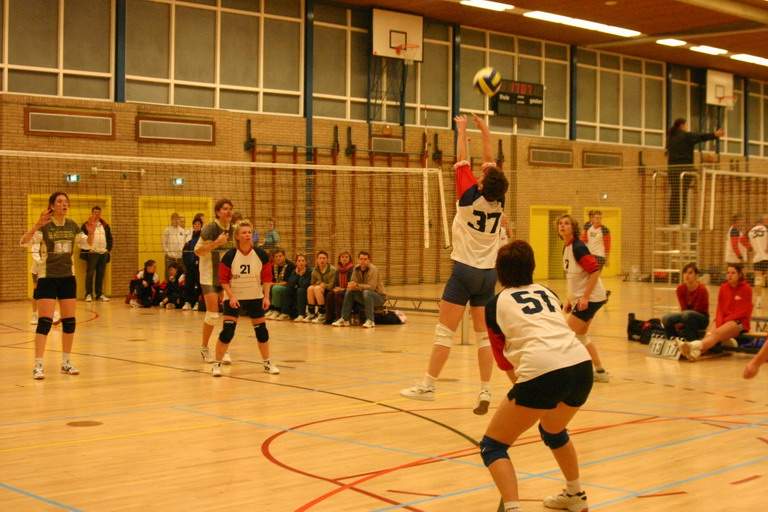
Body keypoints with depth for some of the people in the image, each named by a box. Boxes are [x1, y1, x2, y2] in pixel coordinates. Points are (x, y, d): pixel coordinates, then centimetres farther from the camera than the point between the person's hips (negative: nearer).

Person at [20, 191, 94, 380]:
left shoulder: (72, 225, 3)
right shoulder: (44, 226, -11)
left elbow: (87, 244, 15)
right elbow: (24, 242, -24)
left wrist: (91, 233, -6)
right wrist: (36, 226, -40)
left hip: (68, 277, 5)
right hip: (47, 277, -5)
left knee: (69, 320, 4)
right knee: (44, 321, -10)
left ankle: (66, 362, 15)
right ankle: (38, 365, -8)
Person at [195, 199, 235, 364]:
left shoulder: (233, 229, 3)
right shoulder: (210, 229, -14)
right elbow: (197, 251, -14)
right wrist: (216, 243, -26)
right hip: (210, 276, -5)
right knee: (212, 313, -7)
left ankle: (225, 350, 7)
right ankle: (204, 348, 12)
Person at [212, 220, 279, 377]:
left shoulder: (260, 254, -8)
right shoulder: (229, 256, -14)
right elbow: (223, 279, -9)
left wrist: (266, 296, -4)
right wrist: (231, 296, -19)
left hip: (255, 298, 3)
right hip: (233, 298, -2)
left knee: (261, 329, 5)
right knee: (227, 330, -11)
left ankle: (267, 363, 20)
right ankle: (217, 364, 2)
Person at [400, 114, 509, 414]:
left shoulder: (470, 198, -12)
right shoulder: (498, 202, 0)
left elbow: (462, 162, -2)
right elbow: (490, 163, 12)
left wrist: (462, 131, 9)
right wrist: (484, 131, 18)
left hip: (465, 271, -5)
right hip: (488, 274, 5)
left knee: (444, 332, -1)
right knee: (484, 335, 6)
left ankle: (428, 386, 1)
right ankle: (485, 392, 2)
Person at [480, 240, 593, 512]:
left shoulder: (496, 303, 15)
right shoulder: (548, 292, 26)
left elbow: (503, 360, 22)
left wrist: (521, 385, 39)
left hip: (542, 371, -5)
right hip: (582, 365, 6)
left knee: (492, 446, 9)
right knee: (553, 430, 36)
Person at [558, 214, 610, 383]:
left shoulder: (578, 247, -18)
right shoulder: (566, 248, 9)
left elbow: (595, 271, -24)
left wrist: (585, 297, -25)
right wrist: (570, 298, 16)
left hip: (590, 297, -10)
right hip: (580, 297, 10)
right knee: (580, 336, 17)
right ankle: (600, 371, 26)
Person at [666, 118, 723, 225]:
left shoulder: (670, 137, 15)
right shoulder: (686, 136, -4)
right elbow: (700, 137, -12)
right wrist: (714, 135, -16)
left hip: (672, 169, 7)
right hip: (684, 167, -7)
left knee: (674, 195, 7)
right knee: (682, 195, -7)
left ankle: (672, 222, 5)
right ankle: (679, 221, -12)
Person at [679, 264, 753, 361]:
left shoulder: (746, 289, -2)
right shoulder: (723, 288, 11)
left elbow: (745, 311, -6)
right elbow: (720, 308, 9)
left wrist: (727, 319, -13)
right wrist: (719, 323, -9)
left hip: (739, 322, -4)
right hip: (724, 322, 4)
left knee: (717, 333, -35)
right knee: (709, 334, -30)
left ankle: (696, 345, -64)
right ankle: (696, 351, -62)